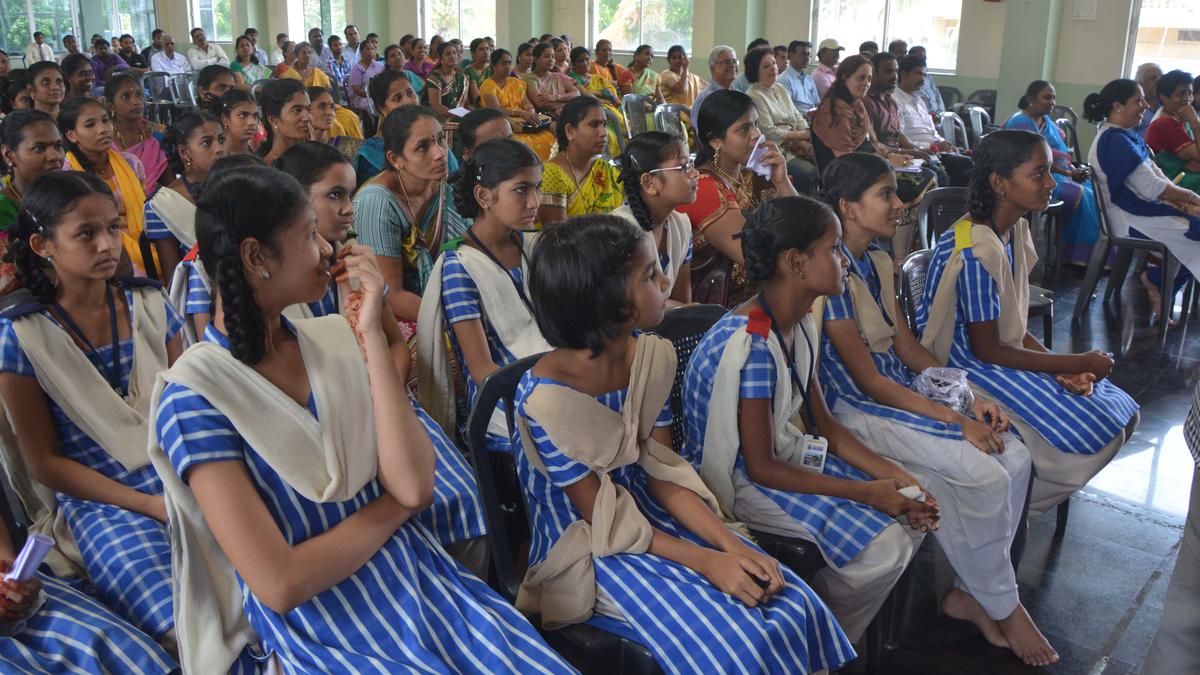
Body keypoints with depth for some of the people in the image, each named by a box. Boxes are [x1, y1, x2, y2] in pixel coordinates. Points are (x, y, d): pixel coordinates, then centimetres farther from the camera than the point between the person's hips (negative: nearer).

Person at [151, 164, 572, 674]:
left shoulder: (334, 338, 2)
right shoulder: (193, 396, -13)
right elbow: (281, 583, -18)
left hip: (424, 587, 5)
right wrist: (397, 504, -6)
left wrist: (372, 335, -11)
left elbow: (415, 485, -9)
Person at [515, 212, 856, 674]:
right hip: (586, 548, -6)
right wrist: (706, 561, -20)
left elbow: (665, 473, -1)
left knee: (796, 606, -9)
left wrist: (731, 544, -13)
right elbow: (603, 521, -17)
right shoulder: (545, 398, -24)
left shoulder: (653, 356, -3)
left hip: (651, 517, 7)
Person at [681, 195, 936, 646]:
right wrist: (866, 493, -19)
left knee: (912, 516, 3)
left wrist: (891, 474, -5)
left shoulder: (799, 325, 1)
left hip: (785, 450, 10)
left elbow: (823, 424, 8)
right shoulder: (750, 345, -28)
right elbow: (761, 468, -24)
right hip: (738, 480, -9)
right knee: (882, 548, -19)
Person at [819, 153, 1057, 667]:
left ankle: (971, 591, 8)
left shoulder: (878, 261, 9)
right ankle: (1003, 607, 4)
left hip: (903, 391, 9)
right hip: (859, 410, -9)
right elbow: (869, 382, -19)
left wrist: (973, 399, 1)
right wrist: (956, 421, -18)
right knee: (985, 475, -20)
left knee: (1015, 456, -6)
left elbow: (908, 347, 12)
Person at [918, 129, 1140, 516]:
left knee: (1124, 415, 7)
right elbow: (987, 350, -21)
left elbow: (1012, 325, 8)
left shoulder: (1015, 230, 4)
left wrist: (1061, 366, -8)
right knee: (1096, 433, -14)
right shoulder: (976, 252, -25)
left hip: (1003, 355, 10)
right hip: (968, 370, -10)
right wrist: (1077, 363, -14)